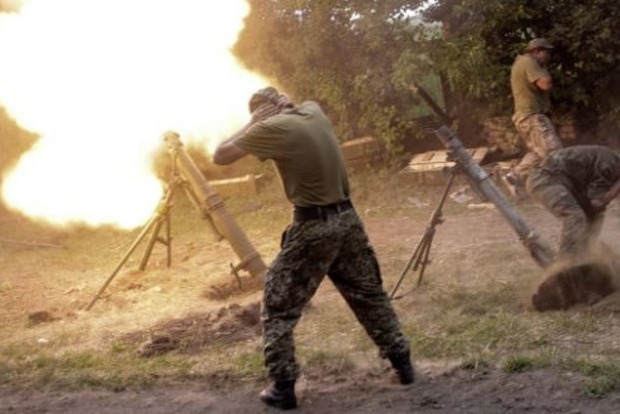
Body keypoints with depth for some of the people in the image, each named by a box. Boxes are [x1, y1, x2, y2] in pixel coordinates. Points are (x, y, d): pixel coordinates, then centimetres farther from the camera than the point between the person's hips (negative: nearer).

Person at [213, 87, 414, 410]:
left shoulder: (273, 128, -11)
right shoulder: (314, 111, 8)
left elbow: (220, 156, -5)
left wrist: (251, 124, 2)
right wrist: (279, 103, 21)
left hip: (313, 227, -6)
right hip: (347, 219, 7)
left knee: (278, 307, 6)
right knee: (369, 295, 21)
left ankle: (283, 388, 7)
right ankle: (402, 363, 28)